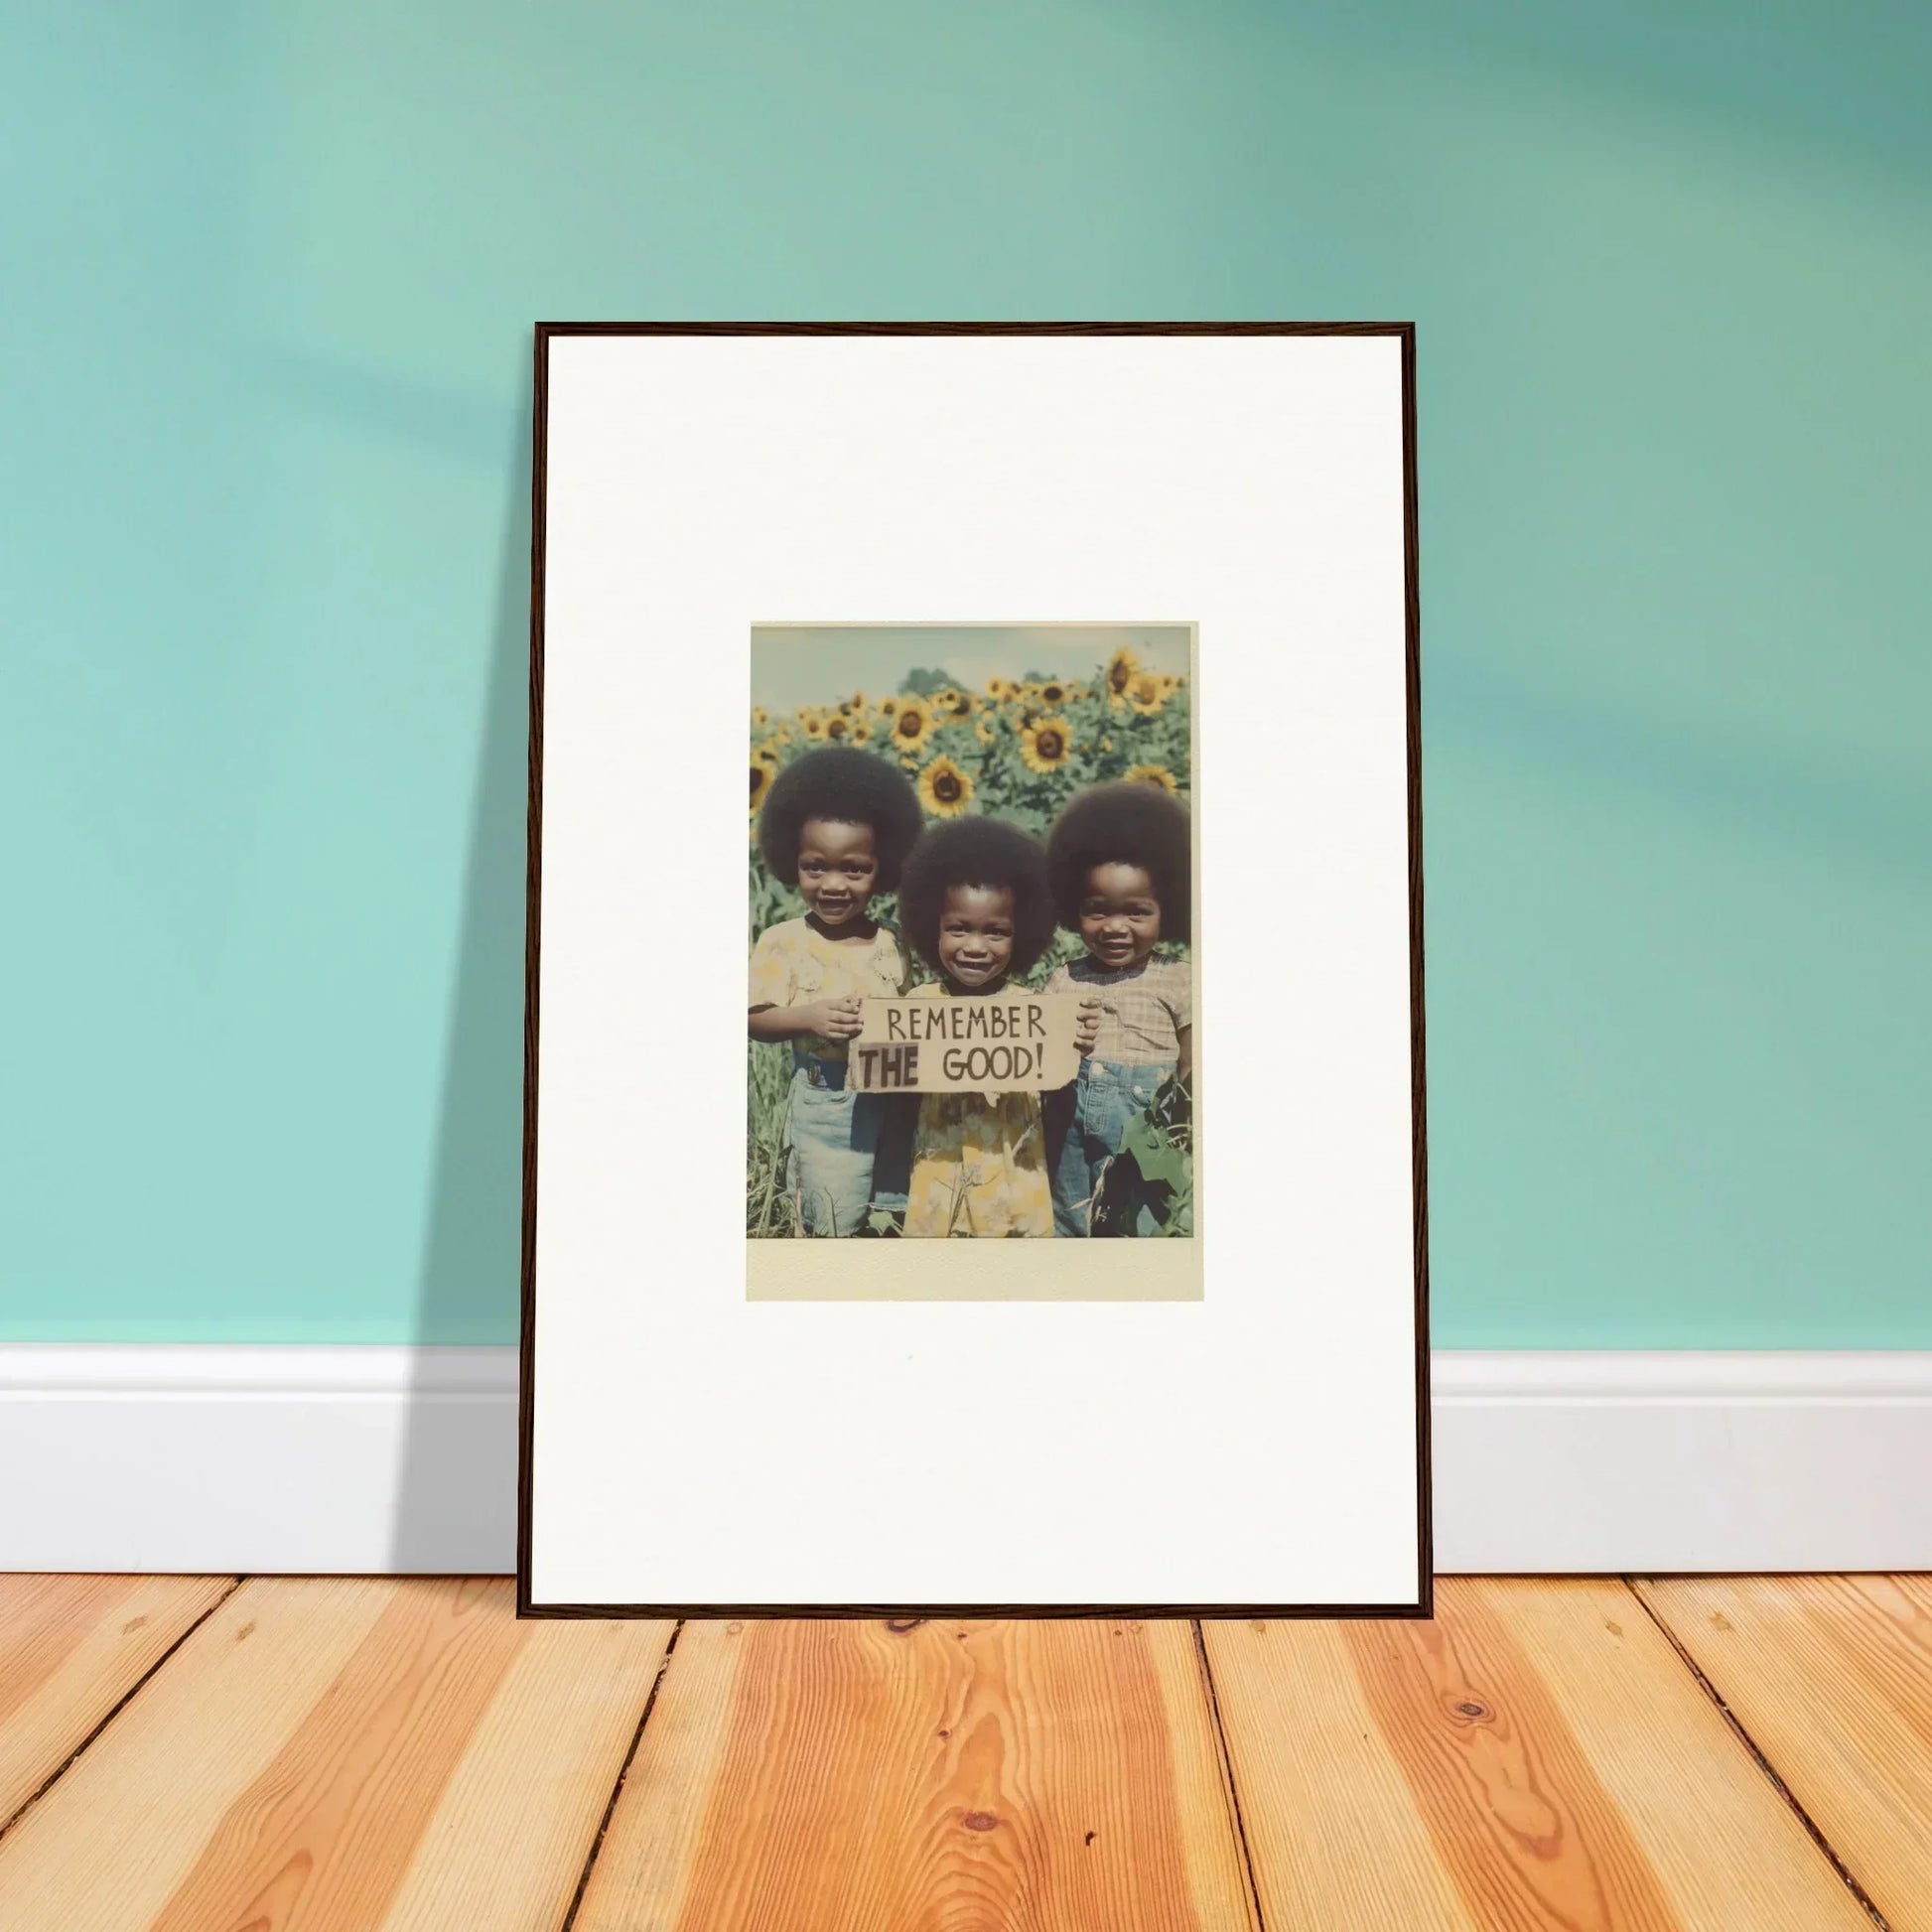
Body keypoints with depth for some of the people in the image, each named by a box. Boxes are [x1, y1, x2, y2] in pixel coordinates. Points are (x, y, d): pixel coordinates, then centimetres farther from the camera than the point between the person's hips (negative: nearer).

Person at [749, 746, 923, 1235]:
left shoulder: (891, 944, 1)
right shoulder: (782, 941, -6)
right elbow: (758, 1020, -9)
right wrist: (809, 1017, -25)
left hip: (894, 1099, 3)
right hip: (823, 1104, -3)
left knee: (908, 1217, 14)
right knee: (833, 1227, 4)